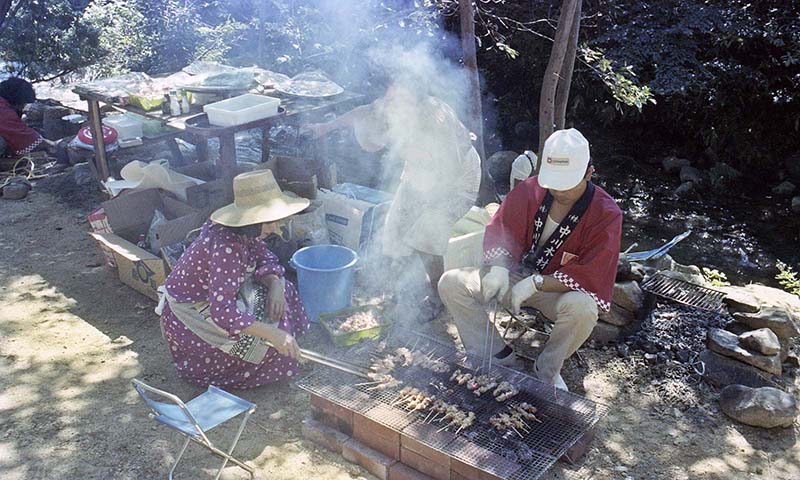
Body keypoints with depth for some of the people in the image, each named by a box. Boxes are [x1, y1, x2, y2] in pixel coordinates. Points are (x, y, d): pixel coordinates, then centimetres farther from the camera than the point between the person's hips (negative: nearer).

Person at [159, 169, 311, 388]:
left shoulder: (244, 232, -10)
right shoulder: (226, 247, -36)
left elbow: (266, 259, 4)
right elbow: (222, 312, -40)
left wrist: (275, 286, -18)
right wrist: (273, 334, -41)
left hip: (212, 297, 9)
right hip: (189, 318, -9)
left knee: (283, 291, 3)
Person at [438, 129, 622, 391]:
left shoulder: (607, 214, -17)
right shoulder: (529, 191, -8)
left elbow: (591, 275, -21)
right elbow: (499, 233, -1)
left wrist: (537, 283, -29)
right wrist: (499, 267, -22)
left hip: (563, 289, -3)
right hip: (517, 275, 4)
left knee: (584, 309, -39)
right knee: (451, 283, -12)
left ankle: (547, 370, -8)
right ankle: (499, 355, 0)